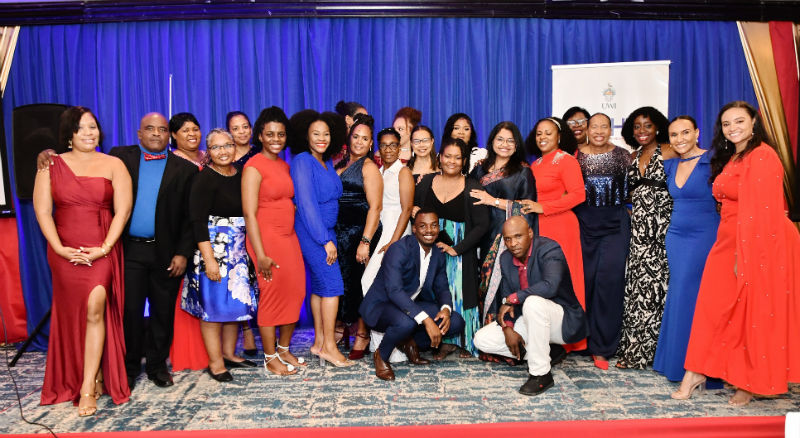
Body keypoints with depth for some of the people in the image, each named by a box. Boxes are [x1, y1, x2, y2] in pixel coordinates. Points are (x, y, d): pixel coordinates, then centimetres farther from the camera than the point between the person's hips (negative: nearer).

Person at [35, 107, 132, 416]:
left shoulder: (113, 165, 3)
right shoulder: (51, 165, 6)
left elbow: (122, 211, -3)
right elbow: (42, 211, 2)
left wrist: (104, 248, -12)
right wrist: (60, 248, -9)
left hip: (102, 251, -2)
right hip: (65, 252, 2)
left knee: (95, 309, -13)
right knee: (72, 316, 7)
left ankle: (88, 389, -5)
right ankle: (94, 377, 24)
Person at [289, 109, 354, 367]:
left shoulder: (327, 162, 12)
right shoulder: (302, 162, -13)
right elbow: (306, 204, -18)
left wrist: (329, 236, 10)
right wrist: (325, 240, -19)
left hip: (326, 230, 8)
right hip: (311, 231, -8)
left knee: (320, 285, 10)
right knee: (332, 283, -10)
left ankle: (319, 342, 18)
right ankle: (328, 346, -3)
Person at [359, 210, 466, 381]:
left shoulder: (438, 256, 3)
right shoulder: (399, 249, -22)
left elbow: (442, 289, 8)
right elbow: (394, 290, -32)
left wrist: (446, 308, -18)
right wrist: (426, 320, -39)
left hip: (412, 305, 7)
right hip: (380, 305, -7)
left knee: (456, 322, -10)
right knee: (406, 322, -40)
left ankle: (410, 342, 10)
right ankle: (381, 356, -7)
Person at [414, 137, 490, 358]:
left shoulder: (473, 188, -4)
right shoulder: (426, 182, 5)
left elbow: (482, 226, -8)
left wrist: (456, 249, -14)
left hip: (460, 253, -2)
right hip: (430, 248, 2)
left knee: (461, 293, 0)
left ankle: (466, 342, 14)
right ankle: (446, 341, 12)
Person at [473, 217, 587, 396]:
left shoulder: (549, 249, -20)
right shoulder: (506, 258, 1)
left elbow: (550, 286, -38)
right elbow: (505, 298, 3)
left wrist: (512, 299, -28)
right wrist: (508, 328, -15)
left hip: (562, 320, -7)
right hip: (529, 318, 7)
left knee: (533, 302, -39)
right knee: (482, 339, -5)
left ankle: (541, 373, -24)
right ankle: (545, 352, 5)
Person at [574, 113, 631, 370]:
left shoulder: (623, 155, 7)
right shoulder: (576, 155, 6)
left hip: (614, 223, 0)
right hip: (584, 222, 1)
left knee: (609, 278, -8)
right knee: (585, 278, -1)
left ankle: (601, 347, 1)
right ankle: (582, 338, 16)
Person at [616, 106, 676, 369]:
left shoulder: (668, 152, -3)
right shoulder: (634, 156, 16)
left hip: (662, 225, -6)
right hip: (639, 227, 6)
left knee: (656, 283, -5)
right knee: (637, 285, 6)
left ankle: (650, 349, 6)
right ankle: (634, 350, 14)